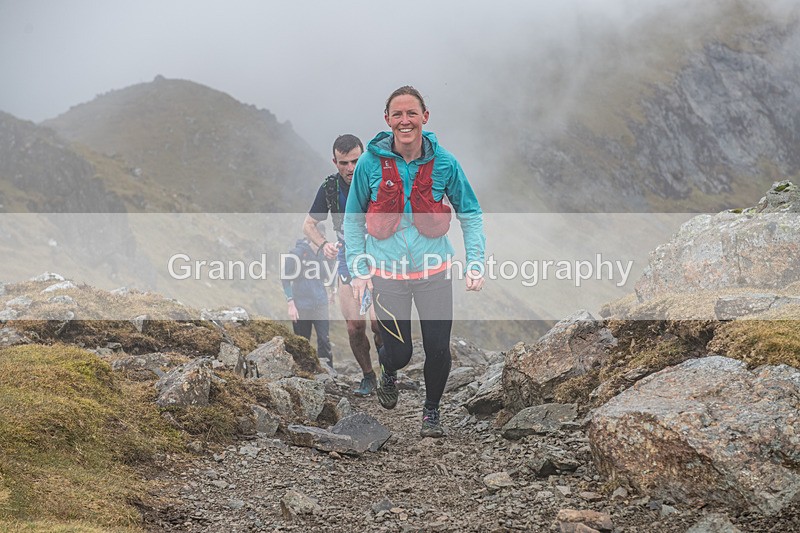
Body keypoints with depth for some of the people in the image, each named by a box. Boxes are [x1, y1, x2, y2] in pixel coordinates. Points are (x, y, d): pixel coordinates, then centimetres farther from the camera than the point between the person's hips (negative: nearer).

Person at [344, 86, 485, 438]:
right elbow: (353, 220, 3)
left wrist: (475, 263, -6)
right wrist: (358, 270, -4)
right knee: (399, 353, 1)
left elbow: (470, 214, 4)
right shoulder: (370, 163, -7)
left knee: (438, 349, -1)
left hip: (434, 271, 1)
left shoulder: (443, 162, -6)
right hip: (387, 273, 0)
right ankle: (388, 371, 41)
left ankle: (431, 411, 27)